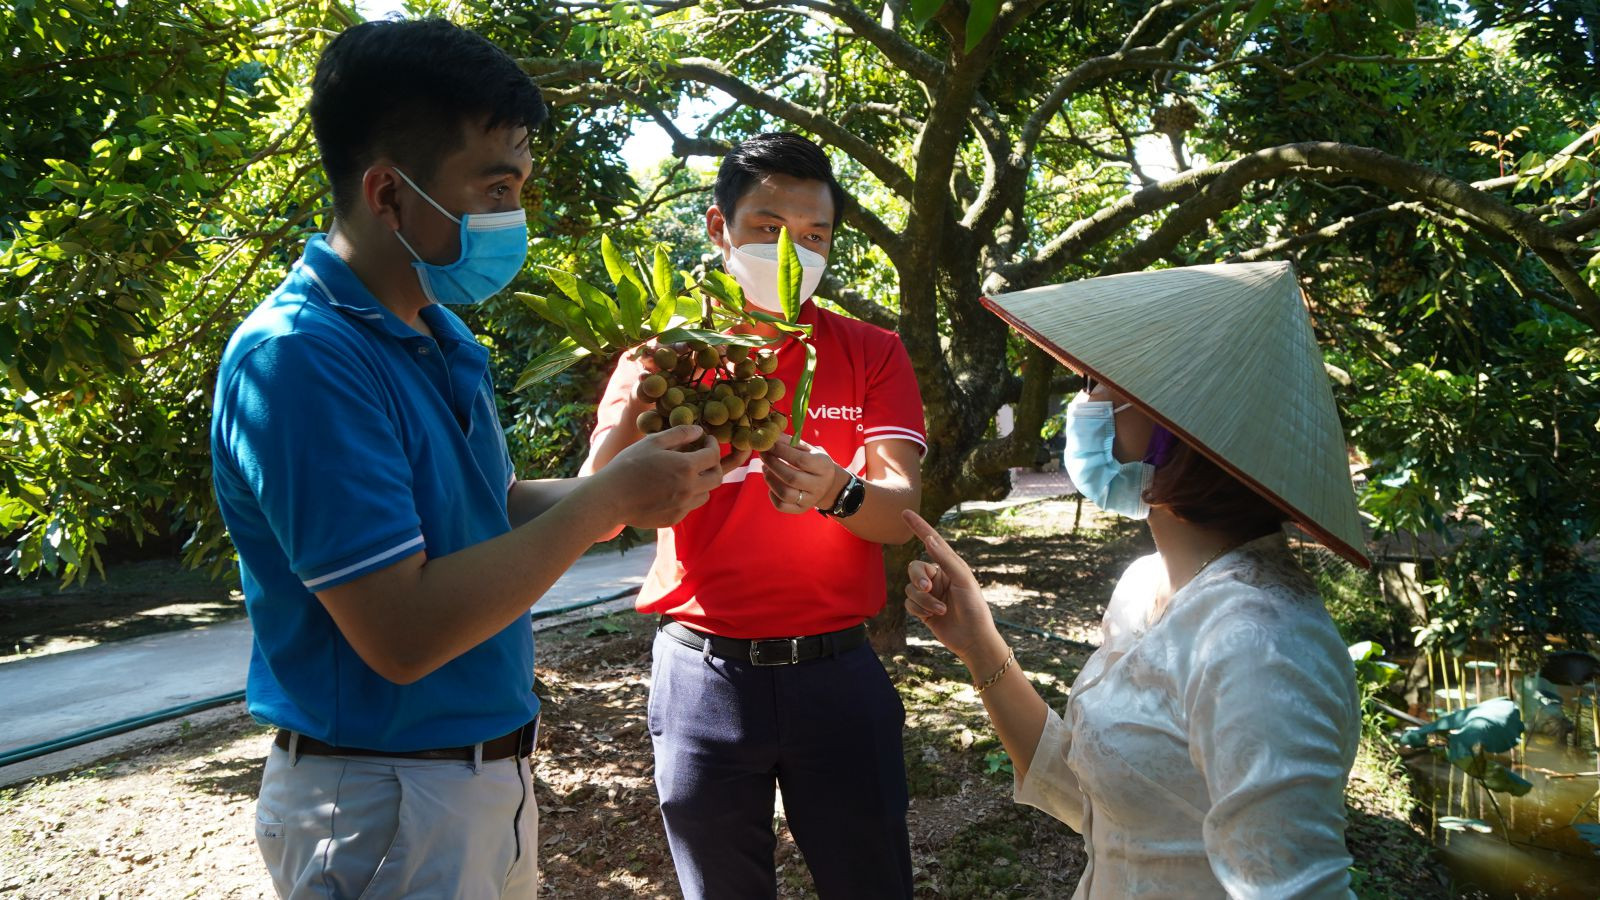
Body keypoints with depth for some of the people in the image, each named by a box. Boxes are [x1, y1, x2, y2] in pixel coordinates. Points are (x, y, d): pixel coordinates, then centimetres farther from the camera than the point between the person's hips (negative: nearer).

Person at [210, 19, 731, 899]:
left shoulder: (439, 332, 5)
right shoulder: (297, 356, -24)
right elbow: (402, 634, -28)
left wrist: (630, 483, -6)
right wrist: (609, 498, -22)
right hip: (386, 801, -8)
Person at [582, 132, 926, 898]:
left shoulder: (871, 354, 2)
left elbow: (899, 513, -9)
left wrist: (836, 493, -31)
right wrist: (632, 415, -27)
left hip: (835, 669, 0)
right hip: (703, 671, 0)